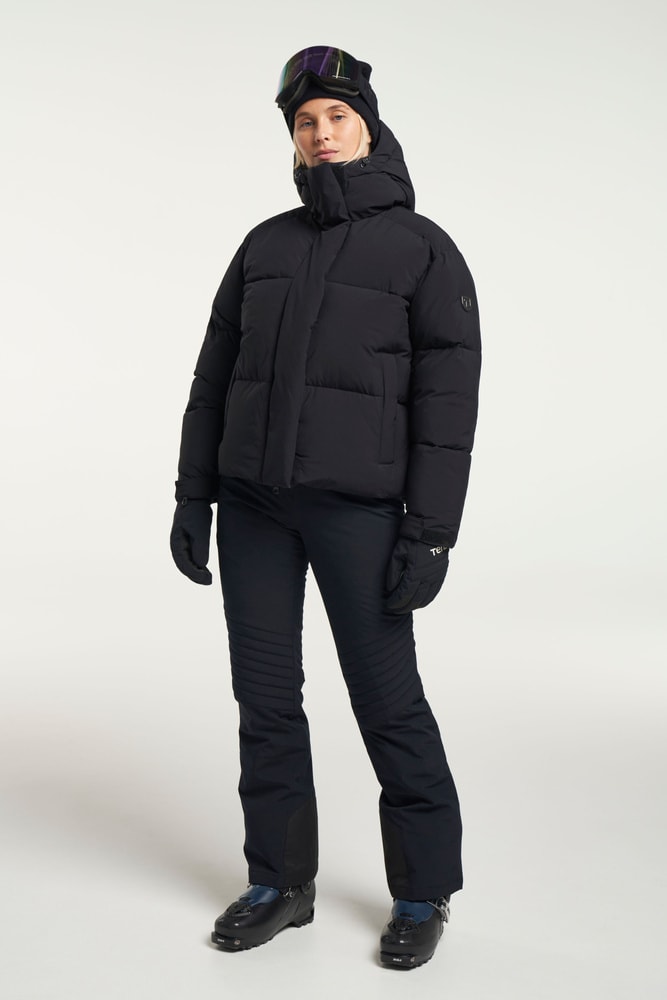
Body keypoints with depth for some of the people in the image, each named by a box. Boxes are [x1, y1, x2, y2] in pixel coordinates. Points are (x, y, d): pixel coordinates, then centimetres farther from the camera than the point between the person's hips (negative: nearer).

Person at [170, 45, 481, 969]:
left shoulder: (425, 250, -3)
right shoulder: (265, 246, 10)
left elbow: (446, 400, -9)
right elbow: (217, 377, 11)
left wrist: (432, 534, -15)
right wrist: (193, 496, 4)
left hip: (356, 504, -4)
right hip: (253, 497, 5)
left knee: (386, 698, 0)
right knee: (264, 692, 6)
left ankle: (424, 891, 17)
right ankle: (280, 883, 20)